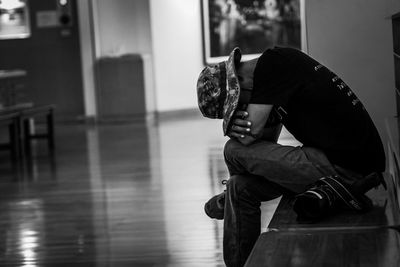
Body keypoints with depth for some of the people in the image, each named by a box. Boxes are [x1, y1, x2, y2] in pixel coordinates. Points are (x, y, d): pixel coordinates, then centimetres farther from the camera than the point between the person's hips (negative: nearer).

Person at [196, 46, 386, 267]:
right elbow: (267, 141, 15)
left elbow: (250, 135, -16)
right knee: (240, 188, 9)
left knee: (235, 151, -13)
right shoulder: (279, 66, 15)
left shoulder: (271, 65, -14)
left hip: (344, 166, -10)